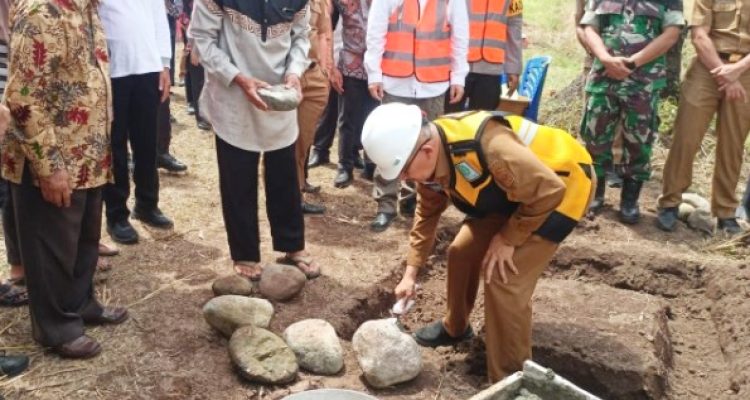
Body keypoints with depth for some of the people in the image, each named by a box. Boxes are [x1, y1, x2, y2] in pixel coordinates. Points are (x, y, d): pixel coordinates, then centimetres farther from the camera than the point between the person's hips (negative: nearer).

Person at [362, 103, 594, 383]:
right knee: (462, 251, 10)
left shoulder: (487, 146, -41)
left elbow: (548, 191, -31)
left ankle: (510, 380, 0)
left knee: (503, 279, -16)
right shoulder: (429, 159, -12)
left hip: (561, 187, -8)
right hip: (514, 190, 8)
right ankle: (455, 328, 36)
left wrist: (507, 239, -20)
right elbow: (427, 213, 5)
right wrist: (411, 273, 4)